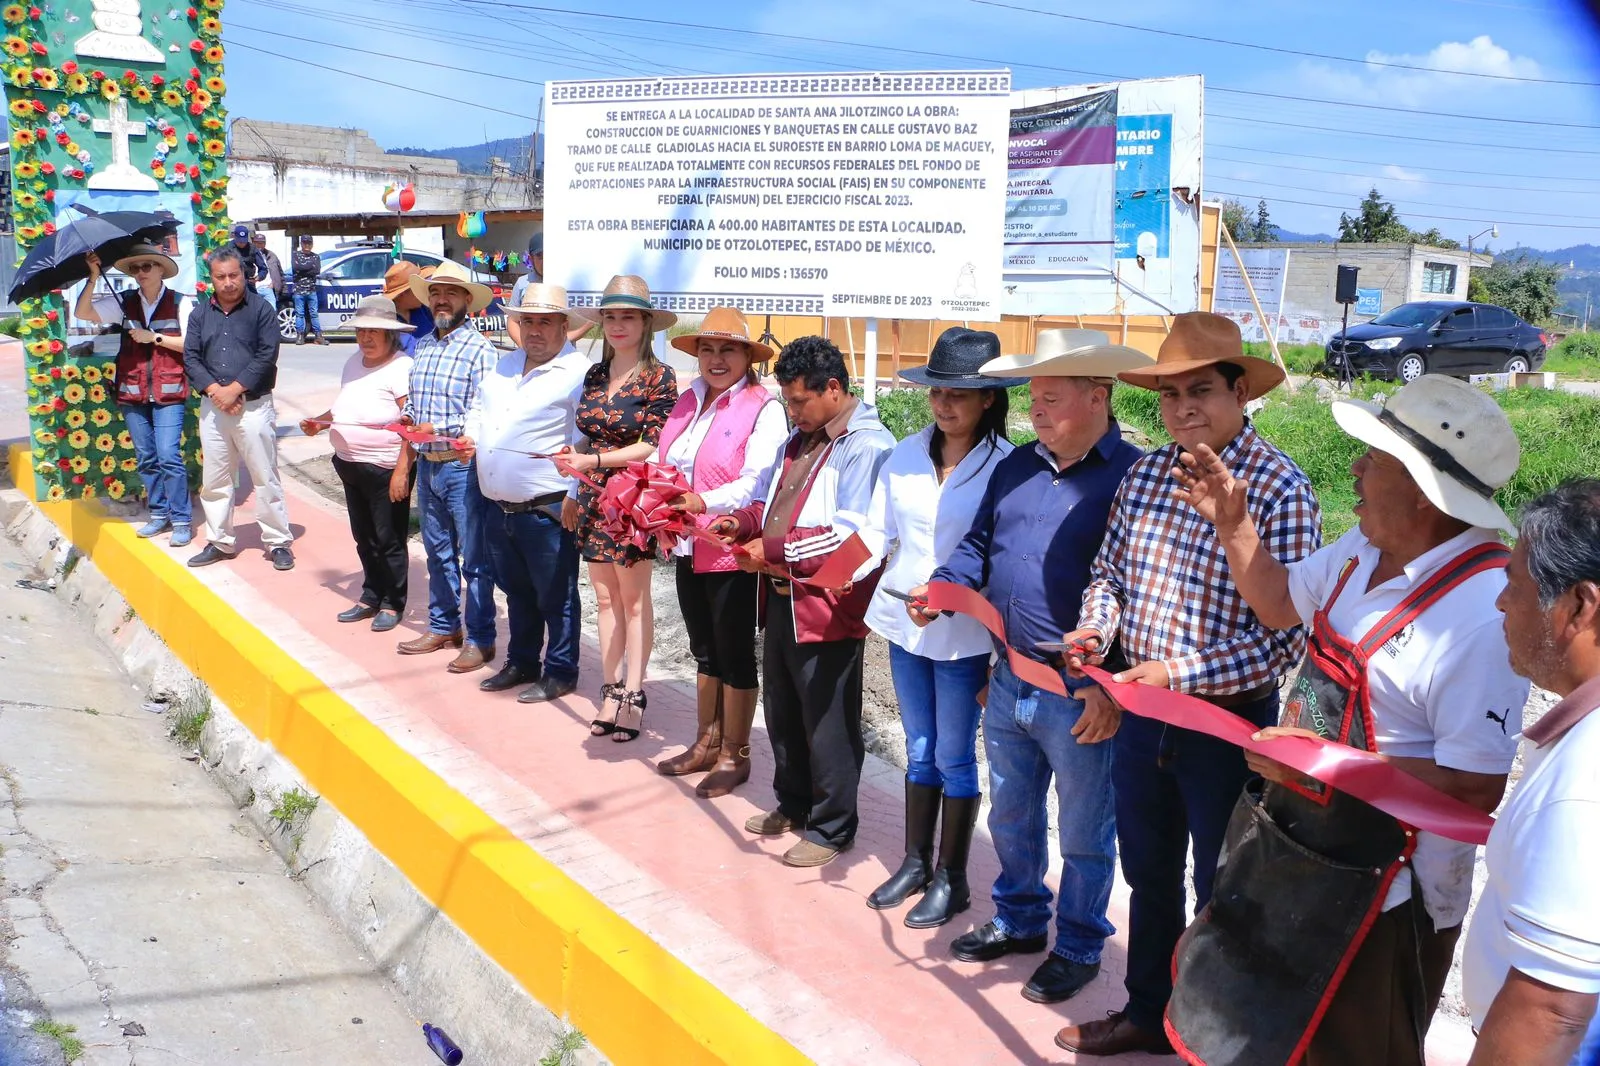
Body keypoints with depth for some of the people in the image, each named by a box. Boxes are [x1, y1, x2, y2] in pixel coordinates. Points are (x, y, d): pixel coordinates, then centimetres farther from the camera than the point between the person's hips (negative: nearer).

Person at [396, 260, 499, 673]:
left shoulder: (479, 350, -10)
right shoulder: (422, 346, 12)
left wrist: (436, 428, -22)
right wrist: (407, 417, 1)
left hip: (463, 467, -7)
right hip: (427, 465, 7)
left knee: (474, 558, 0)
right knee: (438, 553, 18)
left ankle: (480, 639, 8)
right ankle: (443, 626, 31)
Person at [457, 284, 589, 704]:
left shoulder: (579, 373, -11)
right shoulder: (504, 365, 14)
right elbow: (479, 408, 28)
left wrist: (575, 500, -20)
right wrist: (472, 436, 9)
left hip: (546, 511, -8)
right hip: (497, 507, 8)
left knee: (555, 597, 4)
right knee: (517, 592, 20)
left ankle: (560, 673, 17)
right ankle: (521, 663, 34)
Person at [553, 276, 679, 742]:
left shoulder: (658, 377, -9)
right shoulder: (595, 375, 10)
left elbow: (651, 446, -14)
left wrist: (595, 461, -22)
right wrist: (576, 491, 13)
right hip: (595, 498, 6)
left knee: (633, 600, 2)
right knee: (605, 598, 9)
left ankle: (632, 695, 10)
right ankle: (610, 691, 16)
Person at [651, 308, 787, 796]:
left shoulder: (763, 408, -12)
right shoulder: (688, 400, 10)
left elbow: (757, 482, -21)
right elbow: (663, 461, 13)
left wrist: (701, 502, -33)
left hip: (732, 553, -7)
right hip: (689, 548, 7)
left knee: (735, 655, 6)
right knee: (704, 651, 19)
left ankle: (735, 755, 20)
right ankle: (707, 743, 34)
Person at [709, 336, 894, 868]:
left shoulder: (867, 446, -16)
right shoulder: (799, 439, 13)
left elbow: (852, 537, -24)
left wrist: (774, 550, -20)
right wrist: (743, 522, 2)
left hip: (829, 609, -9)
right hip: (781, 600, 9)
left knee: (828, 724, 4)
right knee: (782, 711, 20)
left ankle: (832, 828, 19)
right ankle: (793, 804, 38)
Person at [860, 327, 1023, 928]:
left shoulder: (1006, 466, -13)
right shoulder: (906, 455, 2)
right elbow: (878, 534, 7)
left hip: (963, 633, -5)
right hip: (904, 624, 5)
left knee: (954, 755, 7)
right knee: (919, 749, 17)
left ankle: (951, 878, 21)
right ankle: (915, 863, 31)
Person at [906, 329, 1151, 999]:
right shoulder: (1016, 467, 8)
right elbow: (979, 543, 17)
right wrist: (941, 590, -4)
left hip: (1080, 699, -7)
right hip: (1008, 683, 7)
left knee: (1083, 835, 11)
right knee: (1011, 818, 22)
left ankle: (1077, 948, 29)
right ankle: (1019, 921, 41)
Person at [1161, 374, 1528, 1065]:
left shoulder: (1483, 615, -29)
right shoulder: (1364, 550, -3)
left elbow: (1477, 788, -29)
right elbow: (1279, 605, 16)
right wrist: (1232, 525, 3)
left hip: (1379, 891, -8)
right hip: (1293, 849, 8)